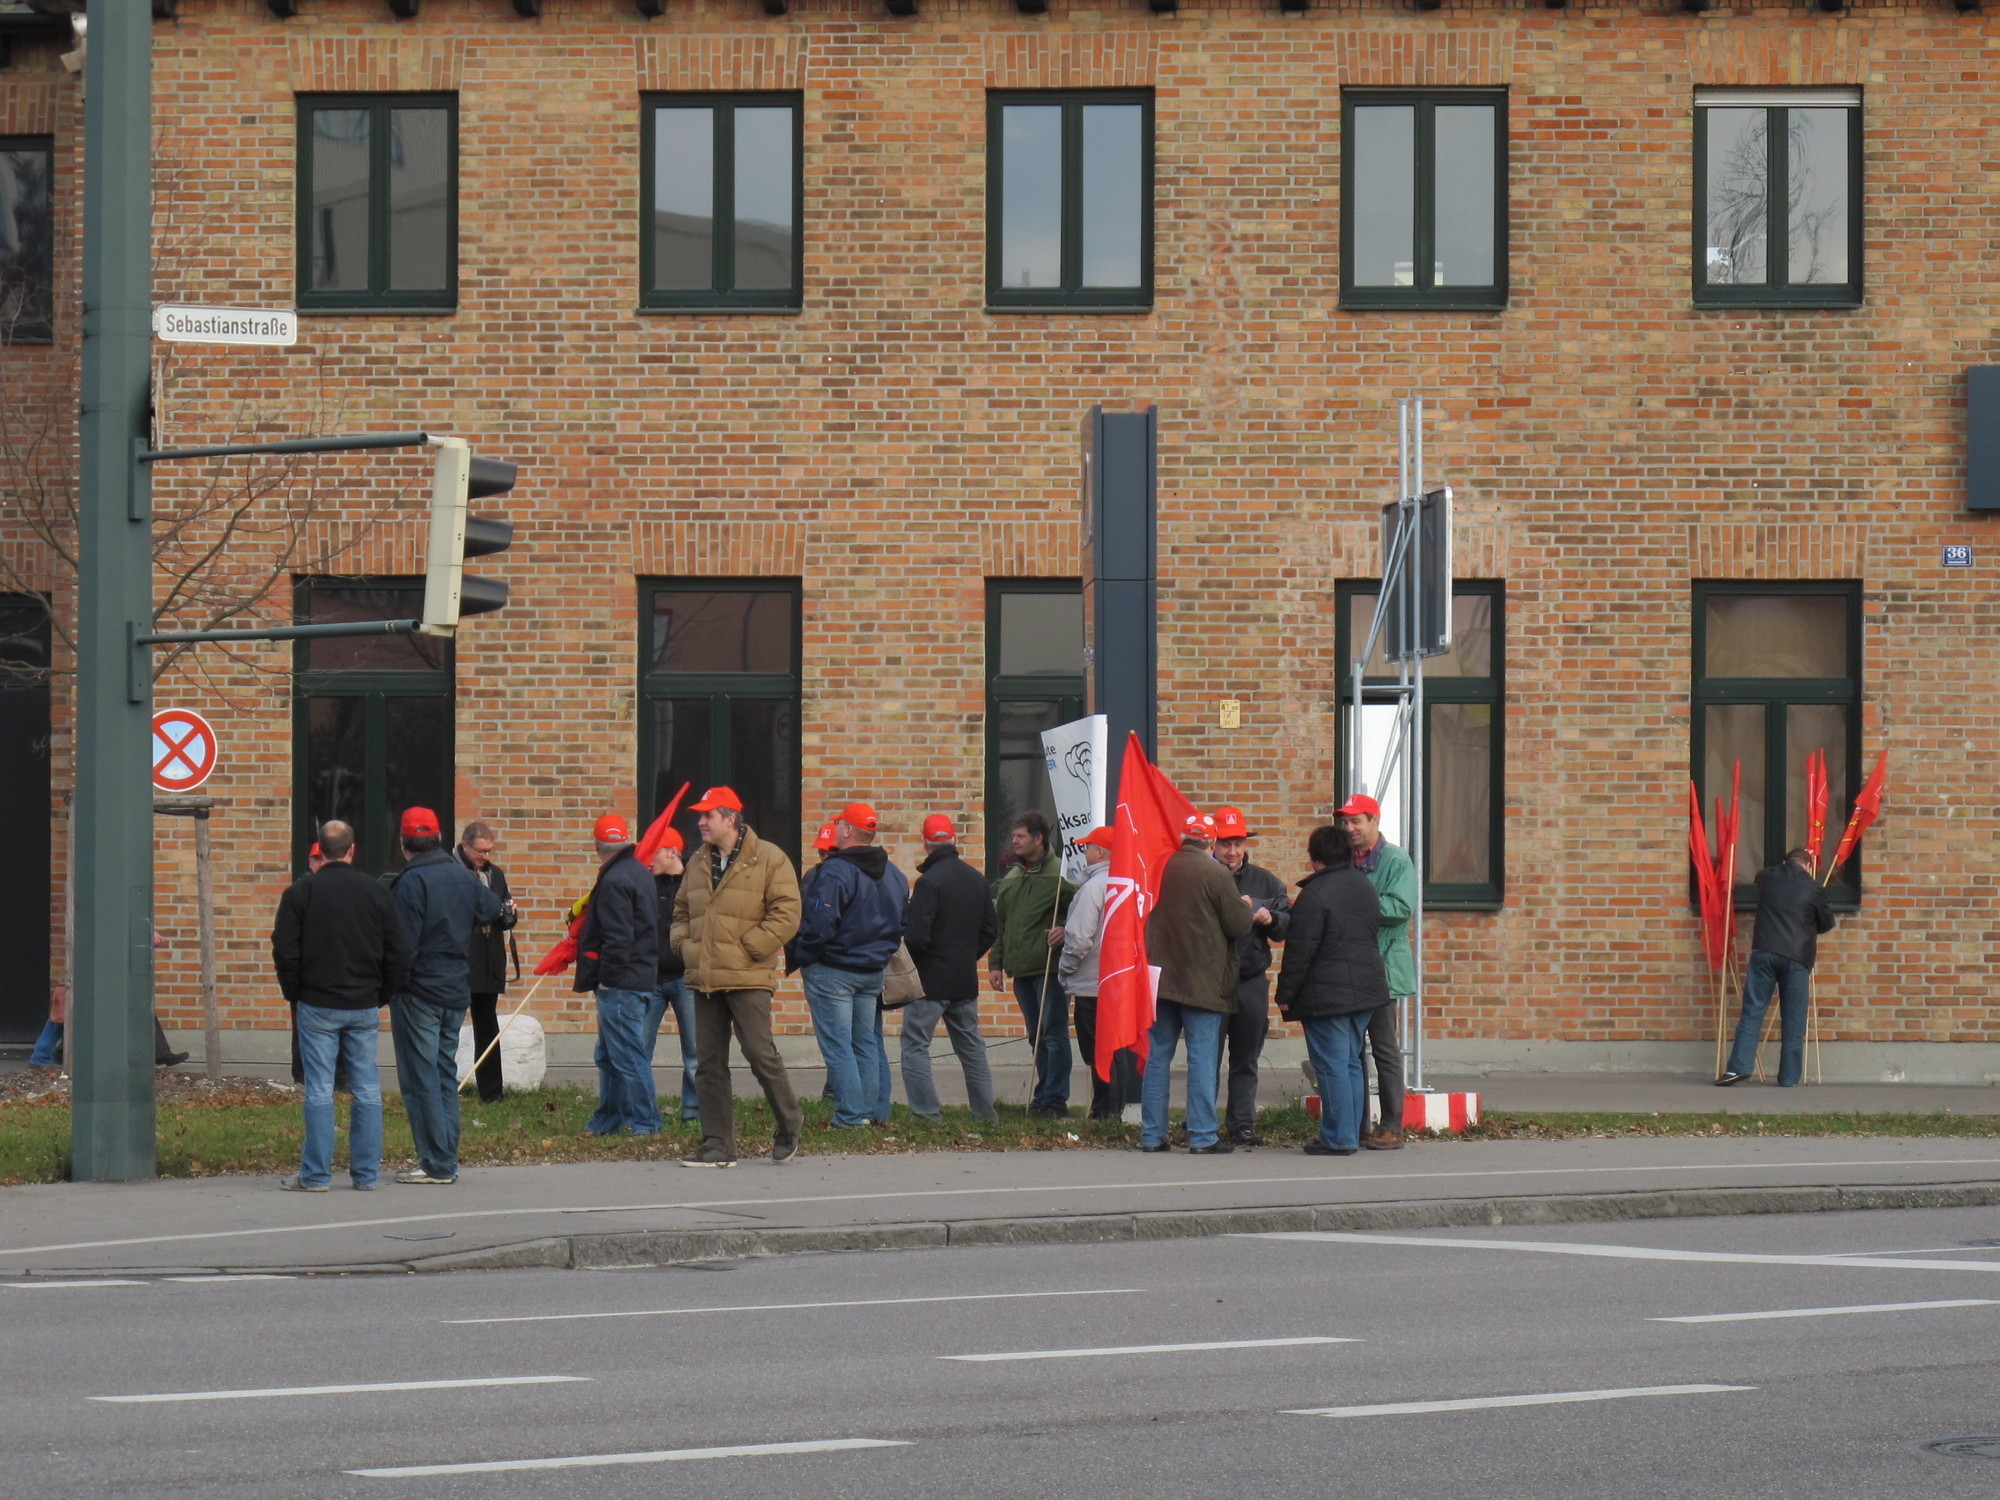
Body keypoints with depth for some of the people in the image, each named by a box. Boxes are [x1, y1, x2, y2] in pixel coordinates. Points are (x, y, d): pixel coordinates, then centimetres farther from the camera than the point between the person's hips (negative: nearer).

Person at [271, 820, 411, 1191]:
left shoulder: (300, 892, -4)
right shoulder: (376, 892, 3)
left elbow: (285, 952, -5)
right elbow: (399, 953, 5)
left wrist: (294, 995, 9)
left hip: (317, 1006, -2)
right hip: (364, 1007, 2)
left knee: (319, 1091, -1)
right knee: (367, 1091, 7)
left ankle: (316, 1174, -1)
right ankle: (366, 1173, 8)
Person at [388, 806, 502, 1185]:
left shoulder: (411, 882, -16)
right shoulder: (462, 876, 5)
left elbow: (403, 945, -19)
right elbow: (491, 908, 24)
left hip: (419, 993, -7)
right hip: (457, 991, 7)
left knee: (420, 1078, -2)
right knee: (445, 1075, 15)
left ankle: (437, 1164, -4)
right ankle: (447, 1161, 17)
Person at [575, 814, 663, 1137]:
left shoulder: (615, 881, -16)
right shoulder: (641, 874, 15)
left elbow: (617, 937, -21)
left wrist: (607, 976, -16)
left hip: (620, 985, -10)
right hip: (643, 975, 10)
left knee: (627, 1054, -6)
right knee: (609, 1055, 17)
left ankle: (645, 1122, -5)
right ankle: (608, 1119, 23)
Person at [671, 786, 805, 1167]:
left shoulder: (768, 860, -5)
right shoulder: (698, 862, 15)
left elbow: (786, 914, -11)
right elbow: (682, 910, 27)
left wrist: (747, 947, -13)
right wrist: (683, 943, 9)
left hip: (748, 979, -6)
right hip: (704, 979, 6)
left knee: (759, 1052, -11)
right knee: (709, 1064, 5)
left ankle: (789, 1126, 11)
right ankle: (718, 1146, 10)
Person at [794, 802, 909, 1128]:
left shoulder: (835, 871, -19)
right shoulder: (895, 874, 8)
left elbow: (819, 925, -23)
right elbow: (903, 923, 14)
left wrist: (804, 956, -9)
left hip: (833, 971, -8)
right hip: (874, 972, 8)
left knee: (837, 1046, -3)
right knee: (868, 1044, 15)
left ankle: (851, 1115, -6)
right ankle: (877, 1111, 15)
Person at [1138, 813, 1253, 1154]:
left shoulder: (1161, 868, 4)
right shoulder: (1215, 874, -12)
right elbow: (1238, 924, -9)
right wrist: (1245, 907, 11)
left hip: (1161, 974, 5)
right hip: (1202, 981, -5)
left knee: (1158, 1055, 9)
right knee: (1202, 1058, -2)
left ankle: (1151, 1134, 11)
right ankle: (1202, 1136, -4)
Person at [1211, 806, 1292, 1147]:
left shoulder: (1265, 881, 11)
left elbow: (1287, 927, 13)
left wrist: (1271, 919, -9)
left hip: (1252, 981, 4)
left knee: (1246, 1060, 8)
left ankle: (1242, 1124, 14)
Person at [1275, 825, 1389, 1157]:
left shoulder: (1315, 894, -15)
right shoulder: (1364, 887, 11)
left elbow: (1299, 951, -15)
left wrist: (1285, 995, -7)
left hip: (1326, 995, -8)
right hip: (1365, 990, 8)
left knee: (1332, 1066, -4)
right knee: (1352, 1063, 14)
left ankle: (1338, 1138, -4)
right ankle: (1352, 1134, 16)